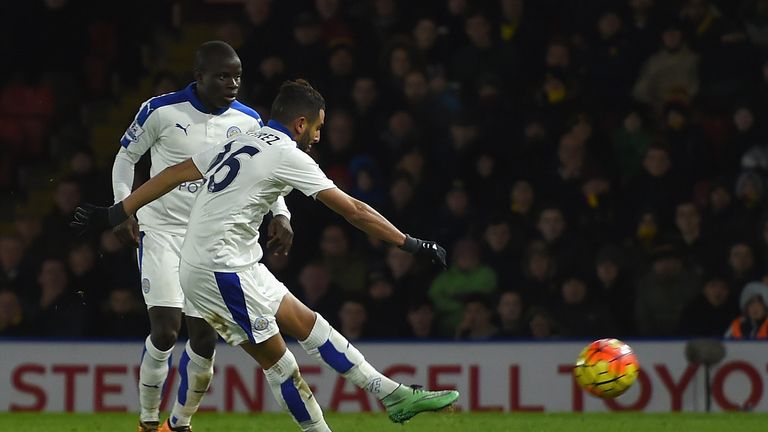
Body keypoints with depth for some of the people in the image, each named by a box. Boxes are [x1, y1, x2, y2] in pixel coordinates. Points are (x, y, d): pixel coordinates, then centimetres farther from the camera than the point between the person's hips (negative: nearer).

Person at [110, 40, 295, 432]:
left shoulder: (247, 121, 0)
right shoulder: (161, 111, -10)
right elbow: (126, 156, 3)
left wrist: (280, 215, -4)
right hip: (162, 229, -4)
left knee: (204, 339, 0)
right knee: (165, 329, -15)